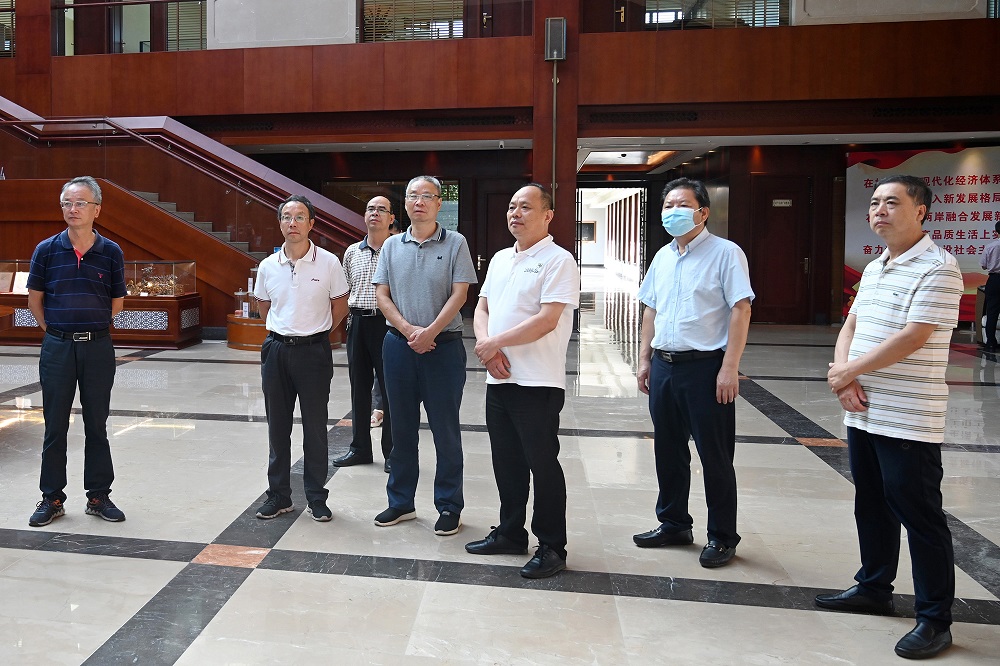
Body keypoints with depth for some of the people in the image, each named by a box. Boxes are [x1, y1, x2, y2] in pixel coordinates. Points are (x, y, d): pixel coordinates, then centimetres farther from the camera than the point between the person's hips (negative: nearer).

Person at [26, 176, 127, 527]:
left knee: (96, 425, 8)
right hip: (57, 348, 0)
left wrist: (91, 329, 10)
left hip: (98, 347, 0)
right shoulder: (47, 250, -1)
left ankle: (99, 496, 19)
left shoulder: (111, 252, -1)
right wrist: (56, 331, 9)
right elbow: (34, 298, 9)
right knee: (55, 426, 7)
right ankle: (52, 498, 19)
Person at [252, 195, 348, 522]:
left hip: (313, 350, -3)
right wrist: (281, 333, 13)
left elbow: (340, 306, 5)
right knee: (277, 425, 10)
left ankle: (316, 497, 15)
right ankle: (279, 495, 23)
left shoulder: (329, 263, -6)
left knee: (315, 427, 3)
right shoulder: (268, 266, 3)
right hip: (276, 348, 3)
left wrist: (314, 332, 8)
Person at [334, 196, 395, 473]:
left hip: (387, 322, -5)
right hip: (358, 322, 5)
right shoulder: (352, 252, 11)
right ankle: (360, 448, 24)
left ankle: (392, 452, 12)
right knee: (359, 386, 11)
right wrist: (350, 315, 9)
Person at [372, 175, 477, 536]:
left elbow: (459, 294, -7)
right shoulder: (392, 246, 9)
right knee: (402, 427, 12)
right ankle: (401, 502, 24)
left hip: (443, 345, -3)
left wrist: (430, 332, -16)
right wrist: (409, 330, -9)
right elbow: (382, 295, 5)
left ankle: (449, 506, 14)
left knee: (445, 429, 3)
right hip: (399, 344, 3)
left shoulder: (455, 243, 0)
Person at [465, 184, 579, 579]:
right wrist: (487, 346, -5)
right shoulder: (500, 260, 15)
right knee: (506, 462, 16)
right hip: (499, 379, 8)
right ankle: (510, 534, 31)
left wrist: (495, 342, -13)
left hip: (538, 383, -7)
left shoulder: (558, 261, -9)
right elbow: (482, 308, 15)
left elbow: (547, 320, -19)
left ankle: (552, 548, 14)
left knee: (543, 465, 1)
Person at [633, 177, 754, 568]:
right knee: (668, 450, 15)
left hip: (704, 366, -7)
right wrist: (645, 359, 13)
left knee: (715, 455, 3)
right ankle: (673, 524, 30)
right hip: (664, 364, 7)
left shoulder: (725, 253, -7)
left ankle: (722, 537, 17)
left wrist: (729, 367, -18)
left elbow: (741, 310, -12)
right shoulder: (663, 257, 13)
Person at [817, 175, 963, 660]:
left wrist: (849, 371, -12)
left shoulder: (937, 269, -13)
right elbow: (850, 326, 12)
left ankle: (934, 620, 13)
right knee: (871, 505, 18)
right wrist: (844, 375, -6)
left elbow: (912, 338, -21)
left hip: (909, 421, -8)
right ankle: (874, 588, 34)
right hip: (864, 414, 8)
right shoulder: (874, 269, 14)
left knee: (919, 516, 1)